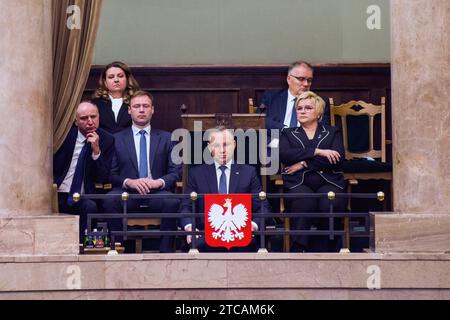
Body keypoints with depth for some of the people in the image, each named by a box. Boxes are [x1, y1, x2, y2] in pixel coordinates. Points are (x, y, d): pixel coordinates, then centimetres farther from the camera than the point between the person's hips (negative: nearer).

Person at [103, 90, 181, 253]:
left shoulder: (166, 138, 16)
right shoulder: (117, 139, 14)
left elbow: (176, 171, 9)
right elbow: (111, 173, 6)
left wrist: (160, 182, -12)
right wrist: (128, 182, -15)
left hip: (157, 193, 0)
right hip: (127, 193, 0)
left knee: (172, 202, -34)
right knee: (110, 200, -34)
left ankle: (165, 250, -25)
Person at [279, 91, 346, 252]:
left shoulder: (333, 133, 23)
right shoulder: (288, 134, 25)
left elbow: (337, 159, 2)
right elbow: (284, 154, 1)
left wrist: (304, 164, -4)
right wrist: (317, 151, -6)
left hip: (328, 181, 0)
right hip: (299, 183, 0)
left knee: (331, 203, -34)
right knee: (304, 202, -36)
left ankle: (323, 248, -25)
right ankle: (298, 248, -35)